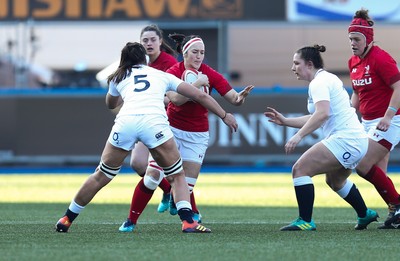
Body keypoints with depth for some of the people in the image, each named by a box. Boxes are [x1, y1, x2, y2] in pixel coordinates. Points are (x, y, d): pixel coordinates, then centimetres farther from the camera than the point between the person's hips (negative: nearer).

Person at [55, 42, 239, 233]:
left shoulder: (119, 78, 31)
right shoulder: (162, 75, 28)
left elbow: (110, 104, 52)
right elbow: (200, 96, 27)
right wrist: (224, 115, 36)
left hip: (125, 122, 1)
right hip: (154, 122, -1)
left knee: (101, 176, 15)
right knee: (177, 176, 11)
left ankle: (67, 219, 23)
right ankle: (188, 222, -7)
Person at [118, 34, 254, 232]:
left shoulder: (209, 74, -6)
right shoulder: (173, 72, -10)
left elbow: (233, 98, -12)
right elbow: (176, 99, -26)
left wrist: (240, 97, -33)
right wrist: (196, 84, -33)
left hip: (197, 135, 1)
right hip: (172, 129, -1)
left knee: (186, 184, -7)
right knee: (153, 174, -9)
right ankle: (131, 220, 1)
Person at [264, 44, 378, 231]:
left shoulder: (319, 83, -11)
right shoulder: (327, 79, 20)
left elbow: (322, 114, -28)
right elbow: (315, 118, 23)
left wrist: (299, 135, -32)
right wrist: (285, 121, 21)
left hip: (345, 139, -11)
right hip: (358, 140, 11)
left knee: (300, 169, -13)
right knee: (334, 181, 32)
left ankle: (305, 221, -16)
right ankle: (365, 215, 43)